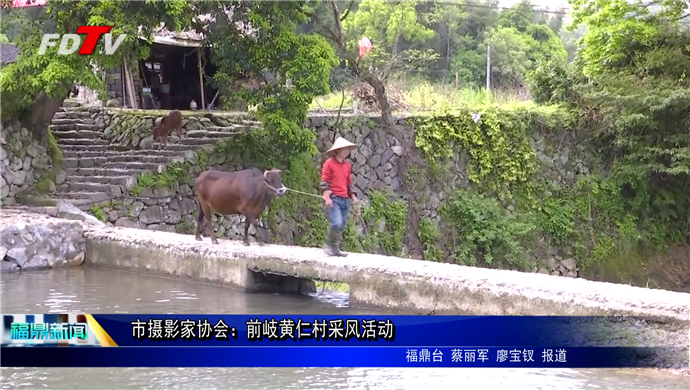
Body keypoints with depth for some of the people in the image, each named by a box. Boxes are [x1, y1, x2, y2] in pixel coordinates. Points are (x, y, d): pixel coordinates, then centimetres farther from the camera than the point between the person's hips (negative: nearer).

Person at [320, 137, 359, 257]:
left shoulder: (347, 165, 16)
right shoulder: (329, 163, -3)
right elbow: (324, 182, -7)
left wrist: (353, 196, 15)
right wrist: (327, 197, -15)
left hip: (345, 199, 7)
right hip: (333, 198, -7)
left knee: (342, 225, 5)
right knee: (337, 223, -19)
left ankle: (335, 248, 13)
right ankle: (329, 246, -4)